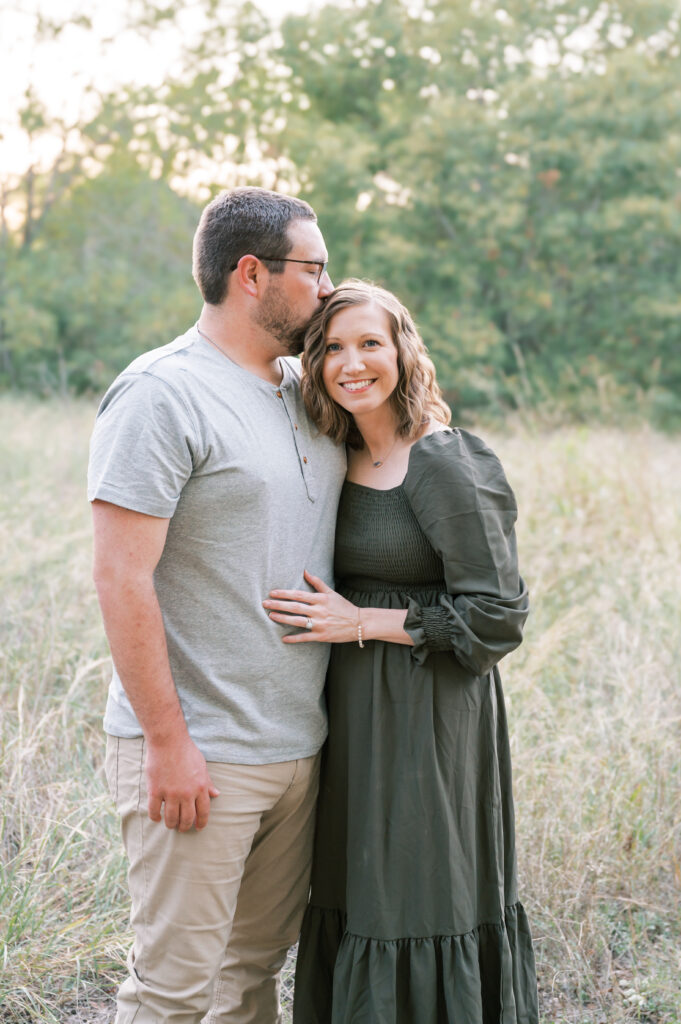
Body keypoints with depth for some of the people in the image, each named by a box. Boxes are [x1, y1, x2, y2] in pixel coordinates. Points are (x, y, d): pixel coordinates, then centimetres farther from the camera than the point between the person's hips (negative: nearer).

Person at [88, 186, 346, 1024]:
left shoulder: (305, 390, 12)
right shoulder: (160, 396, -13)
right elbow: (121, 579, -17)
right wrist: (167, 741, -18)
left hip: (298, 746, 8)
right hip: (199, 757, -7)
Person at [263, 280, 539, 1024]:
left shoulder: (444, 465, -16)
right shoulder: (339, 459, 6)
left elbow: (496, 616, -17)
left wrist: (362, 623, -17)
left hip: (428, 712, -7)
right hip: (352, 710, 7)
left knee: (416, 899, 3)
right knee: (351, 894, 16)